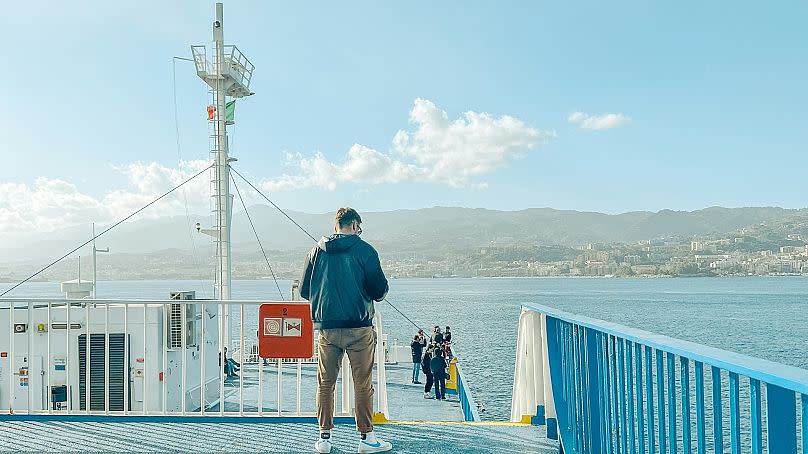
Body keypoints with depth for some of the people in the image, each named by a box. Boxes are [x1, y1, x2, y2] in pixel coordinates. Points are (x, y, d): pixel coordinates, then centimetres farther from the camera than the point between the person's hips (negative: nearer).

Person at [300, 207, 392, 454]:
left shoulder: (316, 251, 6)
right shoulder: (364, 250, -5)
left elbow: (304, 290, 10)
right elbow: (380, 290, -5)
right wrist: (371, 293, 18)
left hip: (326, 328, 3)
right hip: (359, 327, -3)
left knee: (325, 383, 12)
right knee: (363, 385, 5)